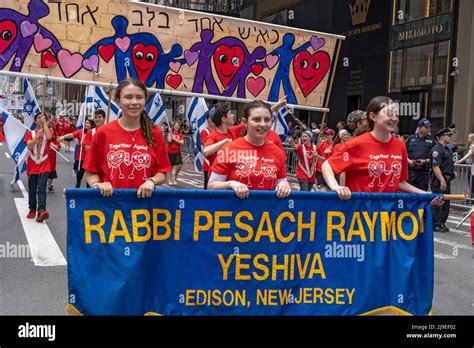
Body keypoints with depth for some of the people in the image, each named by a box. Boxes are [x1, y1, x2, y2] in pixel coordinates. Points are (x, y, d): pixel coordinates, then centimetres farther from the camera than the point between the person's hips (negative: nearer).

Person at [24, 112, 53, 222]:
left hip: (44, 166, -2)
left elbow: (49, 137, -22)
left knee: (41, 189, -15)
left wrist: (45, 123, -14)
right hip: (32, 166, 2)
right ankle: (32, 210, 25)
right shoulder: (30, 133, 6)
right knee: (32, 190, 11)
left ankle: (41, 211, -26)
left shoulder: (48, 132, 4)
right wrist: (37, 136, -22)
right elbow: (29, 146, -11)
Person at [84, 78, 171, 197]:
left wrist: (152, 182, -15)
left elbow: (162, 173, 3)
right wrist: (97, 184, -16)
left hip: (143, 199, 1)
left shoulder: (155, 133, 0)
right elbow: (91, 173, 3)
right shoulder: (103, 133, -3)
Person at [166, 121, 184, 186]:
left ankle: (175, 178, 9)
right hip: (170, 152, -1)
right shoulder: (170, 133, 1)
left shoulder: (181, 135, 6)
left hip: (177, 152, 2)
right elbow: (169, 140, -17)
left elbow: (182, 143, -9)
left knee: (179, 165, -12)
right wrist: (170, 132, -14)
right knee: (171, 166, 5)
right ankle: (170, 179, 20)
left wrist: (175, 139, -14)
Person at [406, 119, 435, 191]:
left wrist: (426, 161, -11)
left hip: (423, 172, 0)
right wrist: (408, 160, -4)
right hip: (410, 171, 0)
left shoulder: (431, 141, 8)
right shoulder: (411, 138, 10)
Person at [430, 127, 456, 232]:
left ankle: (442, 223, 22)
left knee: (446, 203, 14)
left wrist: (452, 172, 20)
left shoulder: (447, 149, 18)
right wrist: (442, 181, -26)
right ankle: (435, 224, 2)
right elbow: (436, 167, -22)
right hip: (439, 181, -10)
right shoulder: (437, 149, -15)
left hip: (447, 180, 10)